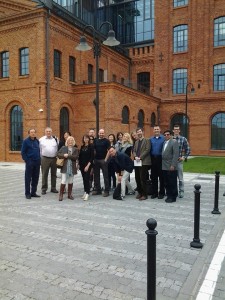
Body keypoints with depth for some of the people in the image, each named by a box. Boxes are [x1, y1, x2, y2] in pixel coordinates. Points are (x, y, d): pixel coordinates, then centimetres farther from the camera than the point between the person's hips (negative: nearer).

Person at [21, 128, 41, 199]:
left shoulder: (37, 141, 10)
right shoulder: (26, 141, -4)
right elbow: (23, 152, -4)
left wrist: (39, 158, 9)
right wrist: (27, 160, -10)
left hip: (37, 162, 5)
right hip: (30, 162, -5)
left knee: (36, 178, 9)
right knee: (28, 178, 1)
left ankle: (33, 192, 19)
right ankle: (27, 193, 9)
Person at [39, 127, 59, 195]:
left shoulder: (55, 139, 5)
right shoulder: (41, 139, 1)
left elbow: (58, 149, 6)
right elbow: (39, 149, 4)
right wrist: (40, 158, 2)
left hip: (54, 159, 2)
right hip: (45, 159, -2)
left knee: (54, 174, 10)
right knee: (44, 174, 3)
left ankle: (53, 188, 21)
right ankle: (44, 189, 12)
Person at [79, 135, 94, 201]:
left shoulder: (91, 146, -5)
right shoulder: (82, 147, 11)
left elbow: (92, 157, -11)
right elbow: (80, 156, 13)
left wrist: (88, 166, -16)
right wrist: (79, 164, 7)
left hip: (88, 165, -5)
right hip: (82, 165, 5)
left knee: (86, 179, -11)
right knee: (84, 179, 8)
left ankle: (87, 193, -9)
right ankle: (85, 192, 17)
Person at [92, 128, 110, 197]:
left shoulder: (106, 141, -1)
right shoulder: (95, 140, 11)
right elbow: (93, 149, 15)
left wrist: (106, 158, -13)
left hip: (103, 160, -5)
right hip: (96, 160, 5)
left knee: (105, 176, -1)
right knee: (96, 175, 9)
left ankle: (106, 191, 3)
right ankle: (97, 189, 19)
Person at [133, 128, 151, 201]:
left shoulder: (147, 140, 0)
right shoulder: (136, 142, 22)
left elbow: (147, 150, -11)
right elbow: (134, 151, 17)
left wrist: (140, 157, -15)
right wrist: (135, 157, -4)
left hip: (144, 162, -7)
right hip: (137, 162, 7)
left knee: (143, 179, -9)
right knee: (137, 178, 9)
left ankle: (144, 195, -1)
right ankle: (140, 192, 22)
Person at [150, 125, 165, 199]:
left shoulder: (163, 138, -3)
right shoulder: (151, 139, 9)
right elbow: (149, 149, 9)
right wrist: (150, 159, 2)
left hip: (160, 159, -4)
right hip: (153, 159, 4)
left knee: (161, 176, 2)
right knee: (153, 176, 8)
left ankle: (161, 193, 11)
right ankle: (154, 192, 17)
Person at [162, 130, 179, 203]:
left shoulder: (174, 142, -6)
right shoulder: (164, 142, 16)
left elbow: (176, 154, -14)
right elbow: (163, 154, 13)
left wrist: (173, 165, -19)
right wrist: (162, 165, 6)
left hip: (171, 167, -7)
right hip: (164, 167, 7)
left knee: (172, 183, 2)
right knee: (166, 183, 11)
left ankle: (173, 197, 11)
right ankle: (169, 195, 22)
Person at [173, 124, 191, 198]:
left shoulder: (183, 139, 0)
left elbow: (188, 150, 6)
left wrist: (184, 157, -2)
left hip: (179, 161, -2)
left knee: (180, 177, 4)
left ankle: (181, 192, 13)